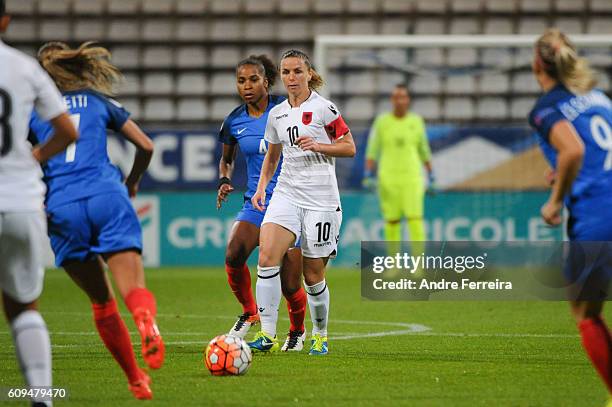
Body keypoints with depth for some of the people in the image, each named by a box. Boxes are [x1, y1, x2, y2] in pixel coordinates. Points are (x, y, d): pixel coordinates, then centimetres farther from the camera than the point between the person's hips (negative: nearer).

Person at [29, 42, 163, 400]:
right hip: (107, 196, 0)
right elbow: (146, 146, 18)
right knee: (134, 289, -11)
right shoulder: (98, 101, 19)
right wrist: (132, 183, 36)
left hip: (62, 208, 0)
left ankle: (136, 379, 14)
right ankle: (147, 323, -46)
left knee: (101, 300, 14)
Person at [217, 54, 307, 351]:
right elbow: (227, 159, 20)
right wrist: (224, 180, 0)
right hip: (256, 202, 2)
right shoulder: (234, 122, 3)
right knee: (234, 253, -28)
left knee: (290, 285, -4)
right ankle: (249, 312, -3)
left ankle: (298, 330, 28)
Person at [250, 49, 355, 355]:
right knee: (267, 254, -20)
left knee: (313, 275, 1)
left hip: (321, 198, -4)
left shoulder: (323, 108, -4)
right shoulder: (277, 114, 11)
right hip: (287, 192, 4)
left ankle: (320, 335, 24)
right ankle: (267, 333, -21)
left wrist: (317, 145, -15)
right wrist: (261, 187, 10)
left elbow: (349, 148, -1)